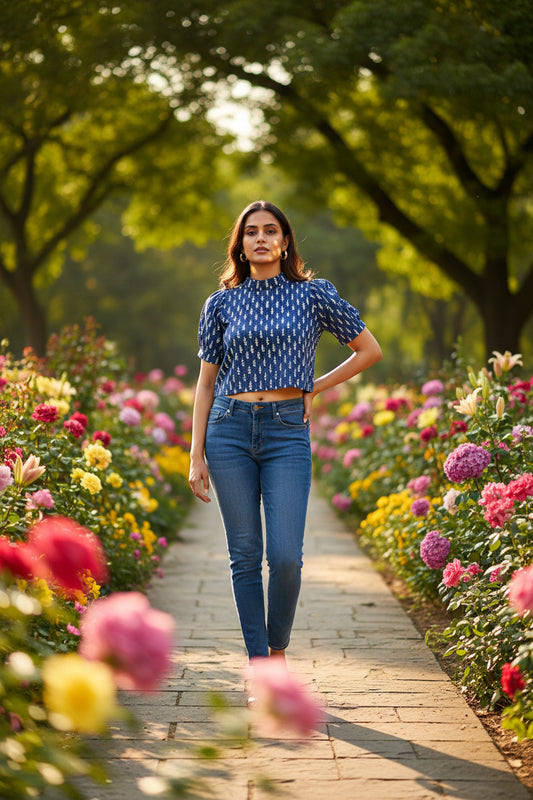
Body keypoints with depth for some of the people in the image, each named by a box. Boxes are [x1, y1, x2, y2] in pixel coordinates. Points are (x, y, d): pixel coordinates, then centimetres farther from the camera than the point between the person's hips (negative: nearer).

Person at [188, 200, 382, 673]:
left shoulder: (313, 295, 5)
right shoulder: (222, 304, 8)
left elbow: (370, 351, 11)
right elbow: (206, 382, 10)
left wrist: (314, 388, 5)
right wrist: (197, 456, 4)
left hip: (288, 432, -1)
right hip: (230, 430, 1)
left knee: (286, 556, -10)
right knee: (245, 556, 2)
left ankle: (278, 648, 16)